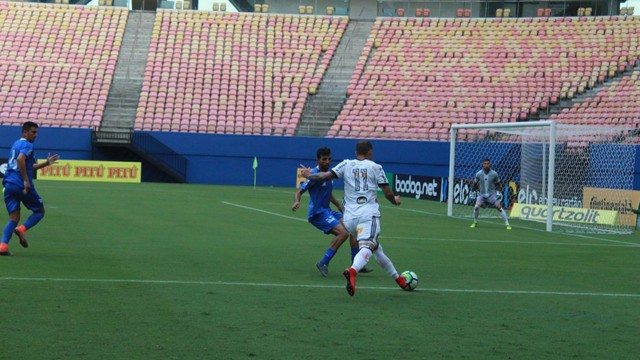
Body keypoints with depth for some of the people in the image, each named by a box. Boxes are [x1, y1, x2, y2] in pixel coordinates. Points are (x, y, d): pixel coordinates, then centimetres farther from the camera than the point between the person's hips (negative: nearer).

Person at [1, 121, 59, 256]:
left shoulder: (16, 144, 23)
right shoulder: (28, 145, -6)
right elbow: (20, 160, -26)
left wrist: (46, 163, 31)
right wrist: (26, 180, -25)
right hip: (22, 185, -7)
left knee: (14, 218, 6)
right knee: (40, 211, 11)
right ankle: (22, 229, -14)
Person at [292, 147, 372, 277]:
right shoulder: (314, 175, -13)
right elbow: (299, 192, -17)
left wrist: (339, 205, 21)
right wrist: (297, 201, -37)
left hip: (327, 211, 9)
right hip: (317, 213, -9)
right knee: (343, 232, -24)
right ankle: (323, 263, -17)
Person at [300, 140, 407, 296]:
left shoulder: (346, 165, 12)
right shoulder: (375, 167, 8)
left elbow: (325, 176, 5)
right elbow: (388, 193, 6)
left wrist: (309, 175, 24)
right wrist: (395, 200, 28)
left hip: (350, 216, 4)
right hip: (369, 214, -4)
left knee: (376, 248, 20)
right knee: (366, 247, -23)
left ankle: (398, 278, 31)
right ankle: (352, 270, -53)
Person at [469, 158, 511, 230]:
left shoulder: (494, 174, -6)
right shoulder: (478, 174, -3)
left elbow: (498, 184, 7)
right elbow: (475, 184, 11)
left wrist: (498, 191, -4)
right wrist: (473, 192, 13)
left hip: (492, 194, -1)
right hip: (481, 194, 1)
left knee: (499, 207, -12)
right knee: (476, 207, -19)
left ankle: (507, 224, -6)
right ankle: (475, 223, 4)